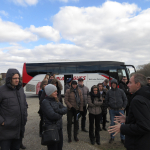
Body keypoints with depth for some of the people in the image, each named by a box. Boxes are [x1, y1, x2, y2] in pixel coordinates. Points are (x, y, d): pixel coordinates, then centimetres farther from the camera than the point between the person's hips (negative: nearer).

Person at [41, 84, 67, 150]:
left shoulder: (56, 100, 9)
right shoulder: (45, 102, -16)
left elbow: (65, 109, 4)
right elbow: (52, 115, -25)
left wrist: (58, 110, -16)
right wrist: (60, 115, -7)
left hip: (59, 127, 7)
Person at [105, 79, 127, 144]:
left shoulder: (121, 91, -1)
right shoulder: (109, 92, 2)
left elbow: (125, 99, 6)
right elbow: (106, 100, 15)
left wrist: (123, 107, 1)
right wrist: (108, 106, 7)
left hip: (120, 110, -1)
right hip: (112, 110, 1)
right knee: (112, 124, 9)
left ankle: (122, 138, 17)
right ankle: (112, 137, 22)